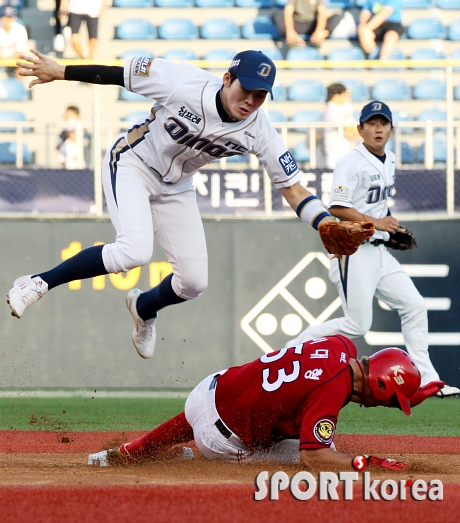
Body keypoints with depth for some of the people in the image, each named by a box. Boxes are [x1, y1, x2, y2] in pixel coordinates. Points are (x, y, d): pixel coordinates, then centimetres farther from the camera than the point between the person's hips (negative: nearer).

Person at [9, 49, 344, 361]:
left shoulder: (258, 131, -20)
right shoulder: (185, 84, -30)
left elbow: (292, 186, -17)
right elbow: (120, 74, -20)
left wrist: (328, 224, -32)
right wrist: (59, 72, -15)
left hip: (175, 188, 5)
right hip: (132, 166, -5)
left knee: (194, 281, 3)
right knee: (135, 251, -29)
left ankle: (144, 307, 38)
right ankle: (40, 282, -16)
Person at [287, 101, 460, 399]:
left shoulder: (389, 162, 13)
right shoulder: (352, 163, -14)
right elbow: (337, 208, -22)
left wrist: (392, 227, 13)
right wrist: (376, 222, -21)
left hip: (380, 251, 9)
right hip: (354, 252, -9)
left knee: (414, 305, 3)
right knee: (358, 325, -9)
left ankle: (425, 378, 7)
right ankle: (293, 350, 3)